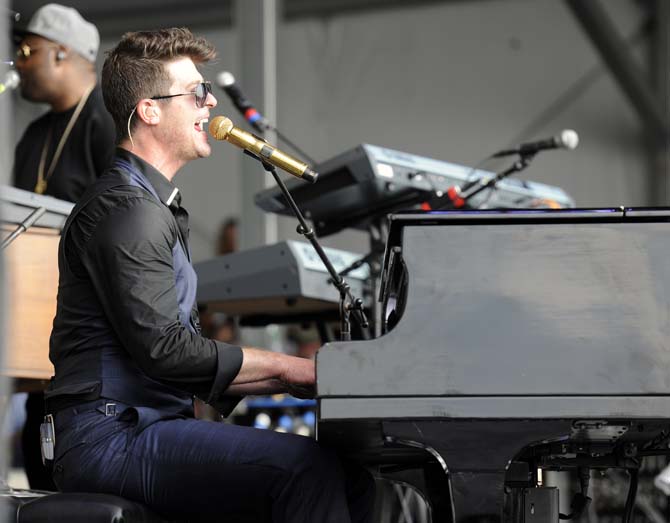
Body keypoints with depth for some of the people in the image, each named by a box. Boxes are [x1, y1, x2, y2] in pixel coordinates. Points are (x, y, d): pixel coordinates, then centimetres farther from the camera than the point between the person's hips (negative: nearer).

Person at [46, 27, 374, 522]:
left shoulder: (160, 208, 25)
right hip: (114, 438, -10)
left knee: (353, 481, -3)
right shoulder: (124, 209, -9)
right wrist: (287, 367, -9)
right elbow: (163, 348, -18)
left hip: (158, 423, 10)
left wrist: (300, 380, 11)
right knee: (309, 469, -29)